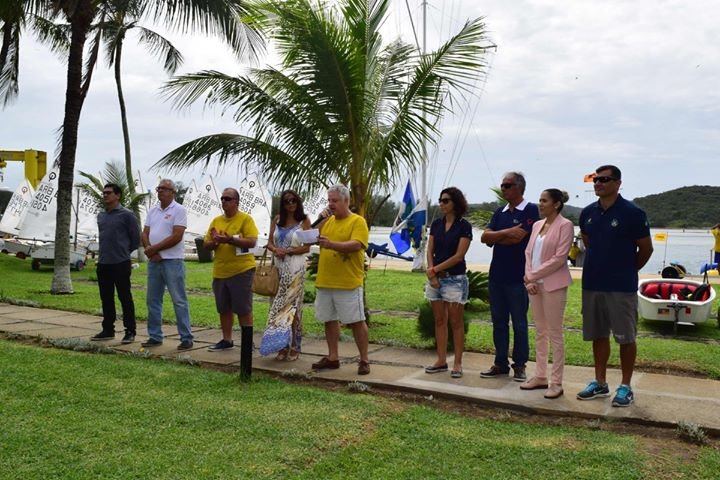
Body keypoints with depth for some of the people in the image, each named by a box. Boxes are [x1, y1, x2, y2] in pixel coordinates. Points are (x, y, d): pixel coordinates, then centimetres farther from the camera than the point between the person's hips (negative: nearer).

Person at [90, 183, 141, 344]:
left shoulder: (126, 215, -7)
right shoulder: (101, 216, 13)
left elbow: (136, 239, -4)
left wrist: (123, 252, 3)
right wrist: (105, 252, 15)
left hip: (120, 264, -6)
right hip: (103, 264, 7)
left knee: (125, 298, -1)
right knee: (106, 299, 12)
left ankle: (130, 332, 6)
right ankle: (108, 330, 21)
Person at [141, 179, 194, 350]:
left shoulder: (178, 210, -6)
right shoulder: (152, 211, 14)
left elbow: (176, 237, -15)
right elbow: (145, 234, 10)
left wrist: (154, 248, -12)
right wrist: (150, 251, -8)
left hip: (173, 260, -7)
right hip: (154, 261, 7)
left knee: (179, 301, -4)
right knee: (153, 300, 11)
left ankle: (186, 338, 0)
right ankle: (155, 336, 21)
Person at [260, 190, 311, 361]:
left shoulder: (304, 221, -1)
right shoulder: (277, 220, 11)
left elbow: (306, 247, -5)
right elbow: (270, 242, 10)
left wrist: (287, 251, -14)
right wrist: (276, 250, -11)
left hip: (296, 268, -4)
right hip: (279, 267, 4)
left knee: (292, 305, -4)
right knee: (278, 305, 3)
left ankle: (293, 347, 3)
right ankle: (282, 346, 10)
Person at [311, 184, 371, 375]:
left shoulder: (358, 221, -5)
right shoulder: (328, 221, 15)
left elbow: (356, 245, -19)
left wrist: (331, 244, -31)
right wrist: (321, 222, 1)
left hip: (348, 282, -6)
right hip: (325, 281, 7)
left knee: (356, 321, -1)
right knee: (330, 320, 12)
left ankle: (364, 360, 8)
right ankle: (332, 358, 22)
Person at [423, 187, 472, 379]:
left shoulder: (464, 226, -7)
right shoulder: (436, 224, 9)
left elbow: (459, 255, -12)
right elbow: (430, 251, 6)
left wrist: (435, 269, -10)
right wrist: (432, 274, -7)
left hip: (455, 278, -5)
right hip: (436, 278, 5)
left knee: (456, 322, 0)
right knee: (439, 320, 9)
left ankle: (457, 363, 6)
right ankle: (441, 360, 17)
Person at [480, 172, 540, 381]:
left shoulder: (530, 210, -6)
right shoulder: (499, 213, 13)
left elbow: (517, 238, -18)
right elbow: (484, 237, 2)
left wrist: (495, 238, -3)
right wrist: (506, 232, -12)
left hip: (517, 276, -6)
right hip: (496, 275, 6)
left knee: (519, 323, 4)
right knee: (499, 322, 11)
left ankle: (519, 365, 14)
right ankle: (500, 363, 20)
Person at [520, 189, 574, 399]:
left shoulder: (565, 225, -9)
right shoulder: (537, 225, 12)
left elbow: (559, 258, -15)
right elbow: (528, 252, 10)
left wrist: (533, 275, -13)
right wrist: (528, 279, -3)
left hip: (553, 285, -7)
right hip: (534, 284, 7)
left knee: (554, 334, -1)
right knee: (540, 332, 12)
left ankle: (556, 382, 6)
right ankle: (540, 376, 21)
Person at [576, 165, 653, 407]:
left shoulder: (632, 213, -11)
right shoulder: (588, 213, 5)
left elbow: (646, 249, -2)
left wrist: (626, 270, 9)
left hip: (622, 287, -5)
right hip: (592, 284, 5)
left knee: (625, 337, 4)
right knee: (598, 335, 13)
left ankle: (626, 387, 15)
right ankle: (600, 383, 24)